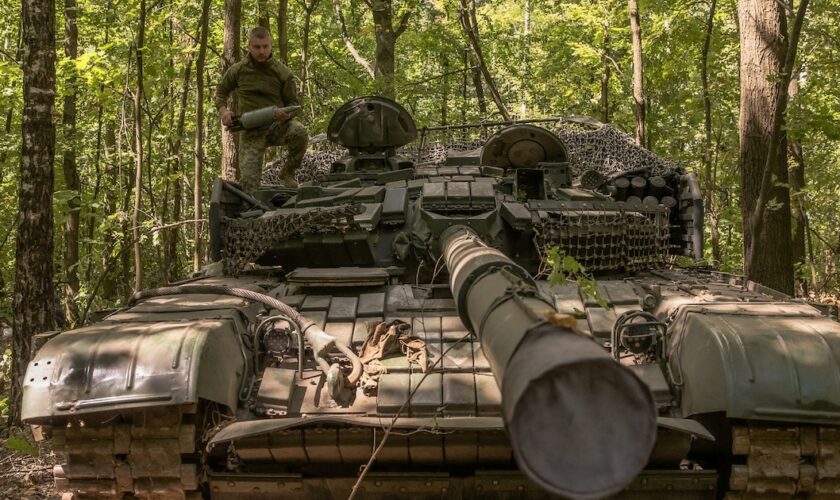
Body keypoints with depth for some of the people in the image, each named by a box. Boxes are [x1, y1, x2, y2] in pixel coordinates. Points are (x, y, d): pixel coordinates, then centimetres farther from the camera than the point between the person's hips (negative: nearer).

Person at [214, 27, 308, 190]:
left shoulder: (282, 72, -4)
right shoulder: (237, 70, 2)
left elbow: (293, 102, 3)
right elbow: (221, 91, 19)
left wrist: (287, 114, -21)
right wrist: (223, 111, -2)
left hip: (277, 125, -1)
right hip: (251, 132, 1)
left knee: (299, 132, -34)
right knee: (248, 181, -13)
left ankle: (288, 172, -10)